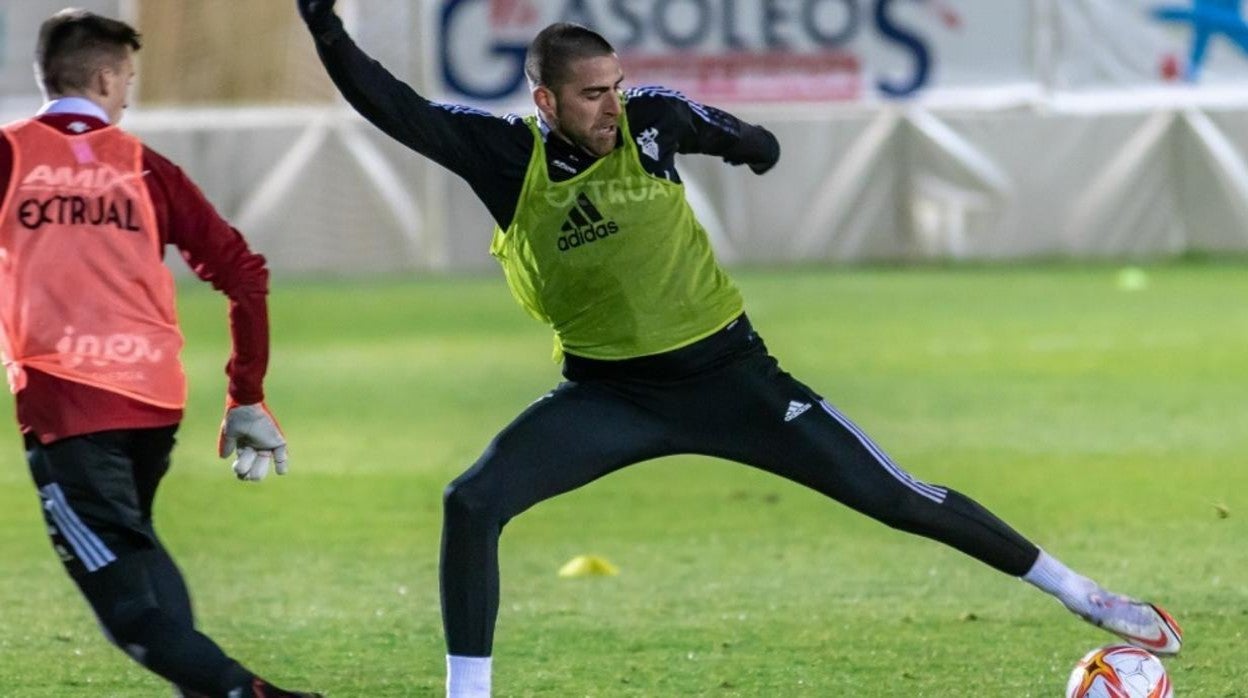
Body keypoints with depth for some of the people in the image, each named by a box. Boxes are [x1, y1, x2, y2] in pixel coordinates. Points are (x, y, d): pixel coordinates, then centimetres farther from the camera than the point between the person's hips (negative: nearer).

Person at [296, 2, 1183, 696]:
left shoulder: (650, 120, -14)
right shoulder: (506, 156, -14)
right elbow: (394, 107, -23)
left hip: (726, 373, -1)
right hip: (608, 394, 1)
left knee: (894, 496, -1)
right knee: (472, 504, -19)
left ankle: (1084, 596, 12)